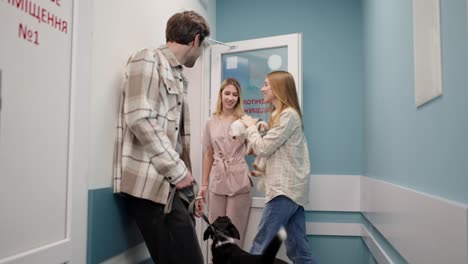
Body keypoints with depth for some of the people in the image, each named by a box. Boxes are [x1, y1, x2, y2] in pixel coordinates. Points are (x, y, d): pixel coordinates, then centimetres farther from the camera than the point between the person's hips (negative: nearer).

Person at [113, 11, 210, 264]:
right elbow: (140, 118, -17)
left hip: (173, 185, 9)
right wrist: (178, 171, -14)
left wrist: (185, 175, 20)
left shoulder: (178, 77, 23)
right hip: (154, 185, -8)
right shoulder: (148, 60, -3)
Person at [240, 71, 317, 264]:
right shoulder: (282, 114, 20)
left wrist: (251, 126, 2)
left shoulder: (288, 114, -12)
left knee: (261, 245, -6)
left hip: (286, 188, -10)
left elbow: (263, 148, -12)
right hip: (291, 188, 10)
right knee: (298, 248, 10)